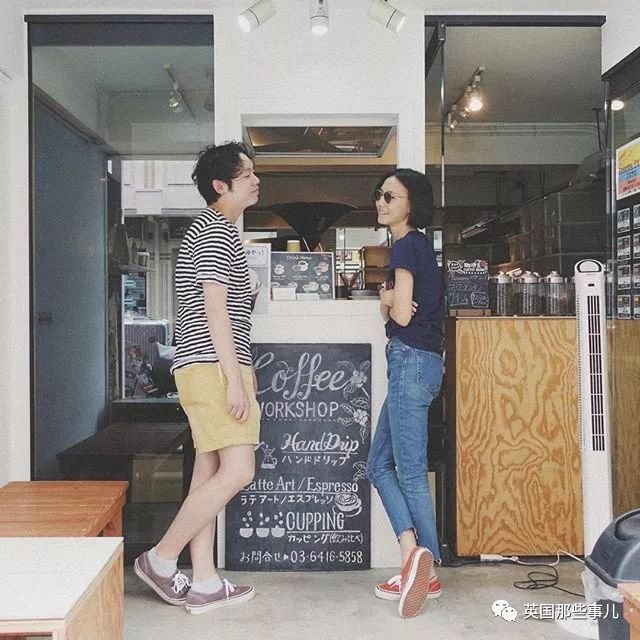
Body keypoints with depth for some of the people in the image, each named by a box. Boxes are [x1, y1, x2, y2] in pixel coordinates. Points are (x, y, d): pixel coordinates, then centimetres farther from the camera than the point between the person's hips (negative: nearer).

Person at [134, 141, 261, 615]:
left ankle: (204, 583, 14)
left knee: (210, 471, 9)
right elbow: (214, 310, -17)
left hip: (209, 368, 11)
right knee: (238, 471, -11)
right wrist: (235, 378, -20)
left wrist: (241, 372, 25)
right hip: (213, 366, -11)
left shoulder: (213, 230, 23)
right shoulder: (217, 230, -9)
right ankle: (161, 558, 1)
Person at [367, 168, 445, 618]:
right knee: (380, 465, 11)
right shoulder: (419, 246, 20)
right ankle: (414, 558, 8)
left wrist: (388, 299, 4)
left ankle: (426, 572, 4)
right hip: (416, 362, 10)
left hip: (411, 361, -10)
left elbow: (400, 314, -16)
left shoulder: (406, 246, -9)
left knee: (411, 471, -4)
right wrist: (389, 302, -3)